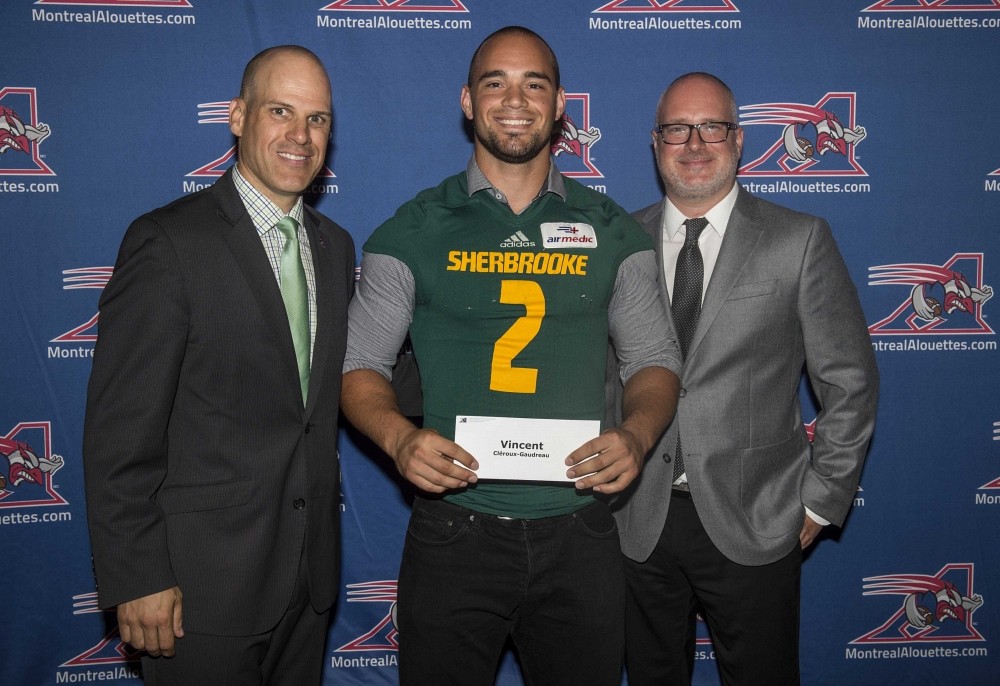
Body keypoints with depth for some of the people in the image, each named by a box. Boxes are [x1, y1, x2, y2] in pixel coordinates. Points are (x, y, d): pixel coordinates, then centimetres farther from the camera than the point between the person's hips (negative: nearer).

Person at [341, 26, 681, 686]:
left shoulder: (612, 230, 5)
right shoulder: (413, 232, 1)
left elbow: (655, 359, 8)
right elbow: (361, 363, 3)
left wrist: (637, 433, -13)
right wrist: (398, 435, -18)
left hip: (580, 533, 2)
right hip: (454, 529, -1)